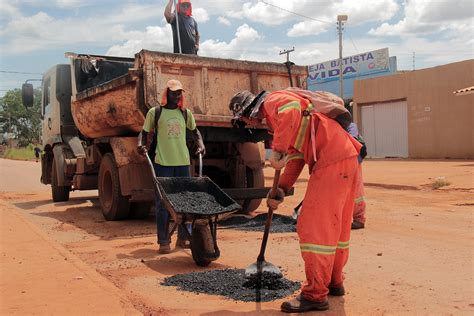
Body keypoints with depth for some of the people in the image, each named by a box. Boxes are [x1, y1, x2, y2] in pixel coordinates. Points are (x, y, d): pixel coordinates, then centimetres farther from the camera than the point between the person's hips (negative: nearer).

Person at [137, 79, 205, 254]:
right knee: (163, 202, -2)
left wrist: (201, 144, 8)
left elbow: (195, 131, 25)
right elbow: (144, 132, 8)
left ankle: (183, 237, 18)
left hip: (183, 162, 4)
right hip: (163, 163, -4)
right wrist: (141, 145, -12)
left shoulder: (185, 113, 11)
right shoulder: (155, 112, 1)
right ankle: (164, 241, 3)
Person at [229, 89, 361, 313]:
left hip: (332, 162, -11)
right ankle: (334, 282, 31)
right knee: (336, 225, 18)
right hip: (346, 159, 11)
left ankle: (315, 295, -1)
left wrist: (277, 151, -26)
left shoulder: (273, 101, -2)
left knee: (314, 227, -7)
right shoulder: (275, 117, 26)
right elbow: (296, 156, 22)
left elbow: (292, 110, -28)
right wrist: (282, 189, 14)